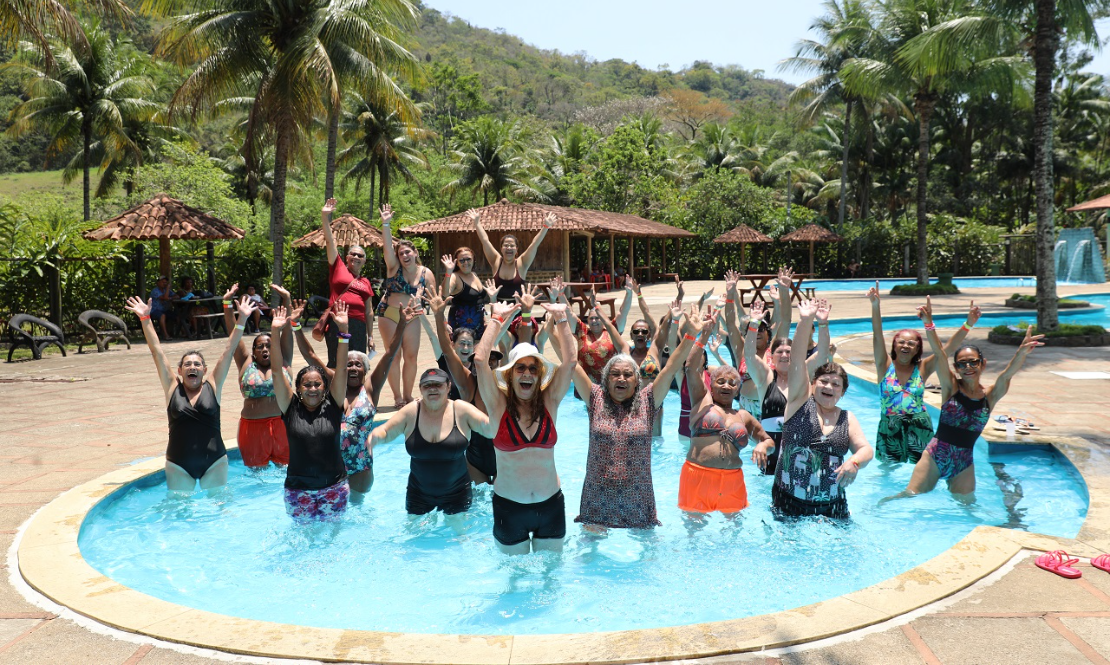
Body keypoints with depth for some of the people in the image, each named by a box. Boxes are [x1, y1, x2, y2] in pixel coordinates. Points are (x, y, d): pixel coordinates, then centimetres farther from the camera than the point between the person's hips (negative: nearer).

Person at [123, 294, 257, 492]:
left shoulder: (212, 386, 0)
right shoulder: (172, 388, 2)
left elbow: (229, 350, -3)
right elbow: (157, 351, 0)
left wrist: (242, 319, -6)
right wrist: (145, 319, -2)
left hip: (214, 463, -1)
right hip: (178, 466, 1)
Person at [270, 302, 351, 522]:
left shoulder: (333, 406, -4)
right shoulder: (291, 408, -3)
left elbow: (341, 369, -12)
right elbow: (278, 371, -9)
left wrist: (343, 330, -20)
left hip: (334, 487, 0)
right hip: (298, 489, 0)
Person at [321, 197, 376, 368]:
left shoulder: (366, 282, 17)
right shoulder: (338, 268, 10)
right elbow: (330, 241, 0)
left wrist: (370, 337, 17)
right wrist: (325, 217, -10)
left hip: (359, 325, 4)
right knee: (336, 364, -5)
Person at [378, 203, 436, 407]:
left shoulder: (426, 274, 0)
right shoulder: (394, 267, -5)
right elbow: (387, 246, -21)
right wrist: (385, 225, -32)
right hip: (389, 314, -2)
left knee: (411, 356, 1)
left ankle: (408, 396, 15)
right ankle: (397, 397, 7)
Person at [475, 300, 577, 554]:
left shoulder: (549, 402, -1)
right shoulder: (499, 405, -6)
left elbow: (570, 361, -9)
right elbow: (480, 360, -17)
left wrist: (560, 318, -6)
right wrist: (498, 319, -10)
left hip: (551, 505, 2)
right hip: (508, 507, -1)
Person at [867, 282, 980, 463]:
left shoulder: (922, 368, 3)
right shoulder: (885, 365, -1)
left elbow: (949, 348, -4)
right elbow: (877, 336, -12)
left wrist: (968, 324, -16)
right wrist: (875, 306, -25)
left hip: (919, 427, 1)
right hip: (890, 427, -1)